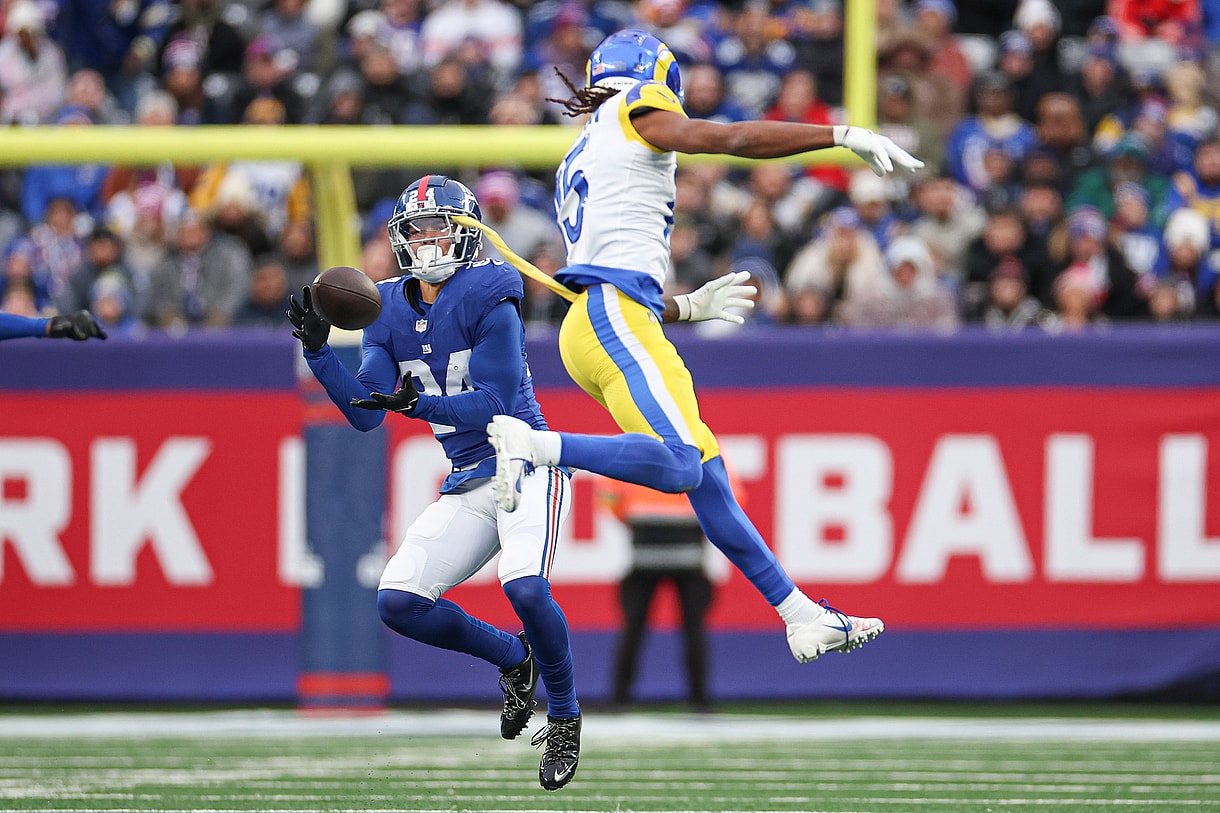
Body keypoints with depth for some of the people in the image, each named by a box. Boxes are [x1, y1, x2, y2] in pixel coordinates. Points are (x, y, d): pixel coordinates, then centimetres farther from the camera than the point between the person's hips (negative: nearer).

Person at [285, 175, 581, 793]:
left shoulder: (489, 302, -11)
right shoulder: (392, 313, 7)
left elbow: (496, 403, -18)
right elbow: (365, 413, 1)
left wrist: (418, 404, -33)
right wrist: (319, 352, -13)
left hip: (526, 468, -6)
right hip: (466, 487, 6)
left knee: (525, 587, -31)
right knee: (397, 602, -10)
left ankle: (564, 715, -5)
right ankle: (513, 659, 15)